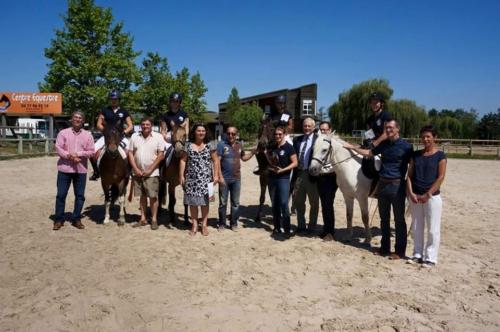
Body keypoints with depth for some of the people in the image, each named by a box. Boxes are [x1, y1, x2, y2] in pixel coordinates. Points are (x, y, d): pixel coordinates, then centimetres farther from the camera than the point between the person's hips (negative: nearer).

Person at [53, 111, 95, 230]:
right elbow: (58, 148, -5)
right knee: (61, 194, 3)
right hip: (64, 168, -1)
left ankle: (76, 219, 18)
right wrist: (69, 156, -19)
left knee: (80, 195, 6)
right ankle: (59, 219, 14)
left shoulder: (88, 135, 6)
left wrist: (78, 154, -14)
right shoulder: (63, 133, 3)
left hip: (81, 169, 1)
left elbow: (91, 152, 0)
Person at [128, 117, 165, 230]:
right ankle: (143, 219, 22)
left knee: (153, 196, -1)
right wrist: (136, 169, -7)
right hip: (138, 173, 3)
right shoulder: (135, 137, 5)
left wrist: (150, 170, -12)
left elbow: (160, 155, -7)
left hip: (152, 173, -3)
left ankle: (154, 219, 10)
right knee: (142, 196, 12)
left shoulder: (158, 137, -4)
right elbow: (130, 153, 4)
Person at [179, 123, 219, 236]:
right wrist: (181, 176, -2)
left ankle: (204, 224, 18)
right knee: (192, 202, 6)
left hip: (206, 179, 0)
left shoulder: (209, 146, 1)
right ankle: (194, 225, 18)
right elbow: (183, 161, 3)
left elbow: (215, 161, 2)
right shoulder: (188, 146, 2)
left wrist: (216, 175, -5)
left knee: (204, 201, 6)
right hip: (191, 179, 1)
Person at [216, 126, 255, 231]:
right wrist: (220, 176, -18)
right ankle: (222, 223, 18)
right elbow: (217, 161, -13)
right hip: (224, 178, -4)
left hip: (236, 179, 4)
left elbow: (243, 157, 21)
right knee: (223, 202, 7)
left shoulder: (239, 145, 7)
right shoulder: (221, 144, -9)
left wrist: (253, 152, 5)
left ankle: (234, 223, 22)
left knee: (235, 203, 11)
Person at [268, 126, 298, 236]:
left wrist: (282, 170, -19)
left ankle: (287, 228, -2)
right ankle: (277, 227, 17)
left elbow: (295, 163, -10)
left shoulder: (288, 147, -6)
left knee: (284, 204, -10)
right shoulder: (273, 147, 11)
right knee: (274, 204, 8)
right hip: (272, 178, 6)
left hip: (283, 178, -6)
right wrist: (270, 167, 2)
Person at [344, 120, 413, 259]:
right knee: (384, 219, 12)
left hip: (397, 186, -6)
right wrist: (352, 147, 23)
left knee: (399, 220, 3)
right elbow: (369, 153, 24)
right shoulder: (384, 144, 9)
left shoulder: (406, 146, -7)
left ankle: (400, 251, 11)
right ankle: (384, 248, 23)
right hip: (382, 184, 6)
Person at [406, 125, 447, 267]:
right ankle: (418, 254, 25)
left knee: (432, 229, 3)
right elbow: (409, 175, 5)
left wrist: (428, 194, -16)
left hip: (432, 197, -4)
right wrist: (411, 193, -8)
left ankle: (430, 257, 14)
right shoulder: (416, 155, 7)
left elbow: (440, 177, -11)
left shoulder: (440, 155, -5)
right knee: (416, 227, 12)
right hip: (415, 196, 4)